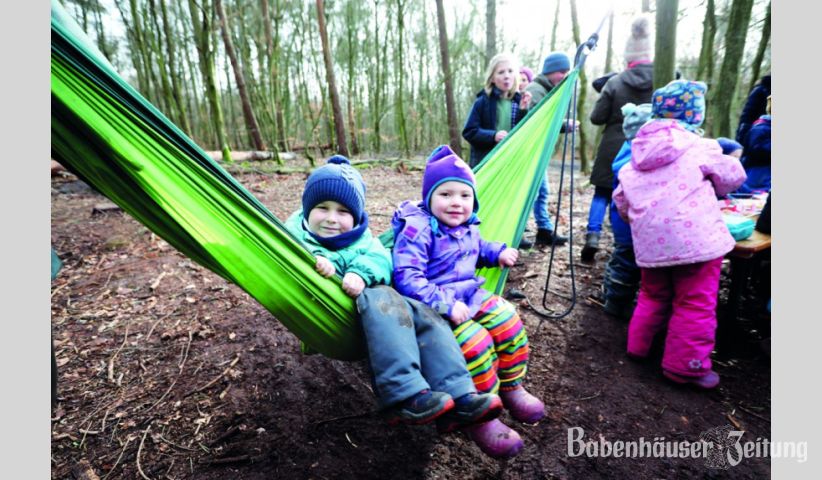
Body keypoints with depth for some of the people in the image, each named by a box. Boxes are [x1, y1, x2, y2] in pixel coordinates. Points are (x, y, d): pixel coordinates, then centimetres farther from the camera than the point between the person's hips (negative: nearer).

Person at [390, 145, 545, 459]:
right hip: (434, 307, -8)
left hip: (470, 295, 9)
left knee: (509, 321, -2)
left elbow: (477, 249, 31)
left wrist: (499, 252, 11)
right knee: (476, 342, -24)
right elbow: (407, 278, -27)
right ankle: (480, 417, -4)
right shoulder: (418, 230, -20)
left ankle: (511, 387, 21)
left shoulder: (468, 227, 7)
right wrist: (445, 305, -33)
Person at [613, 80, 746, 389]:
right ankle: (685, 365, 11)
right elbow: (733, 178, 12)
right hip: (694, 237, -5)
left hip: (649, 240, 6)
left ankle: (638, 346, 31)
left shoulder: (639, 153, 12)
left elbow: (620, 196, 16)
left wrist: (635, 220, 32)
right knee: (695, 304, 4)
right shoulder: (700, 148, -2)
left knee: (653, 295, 22)